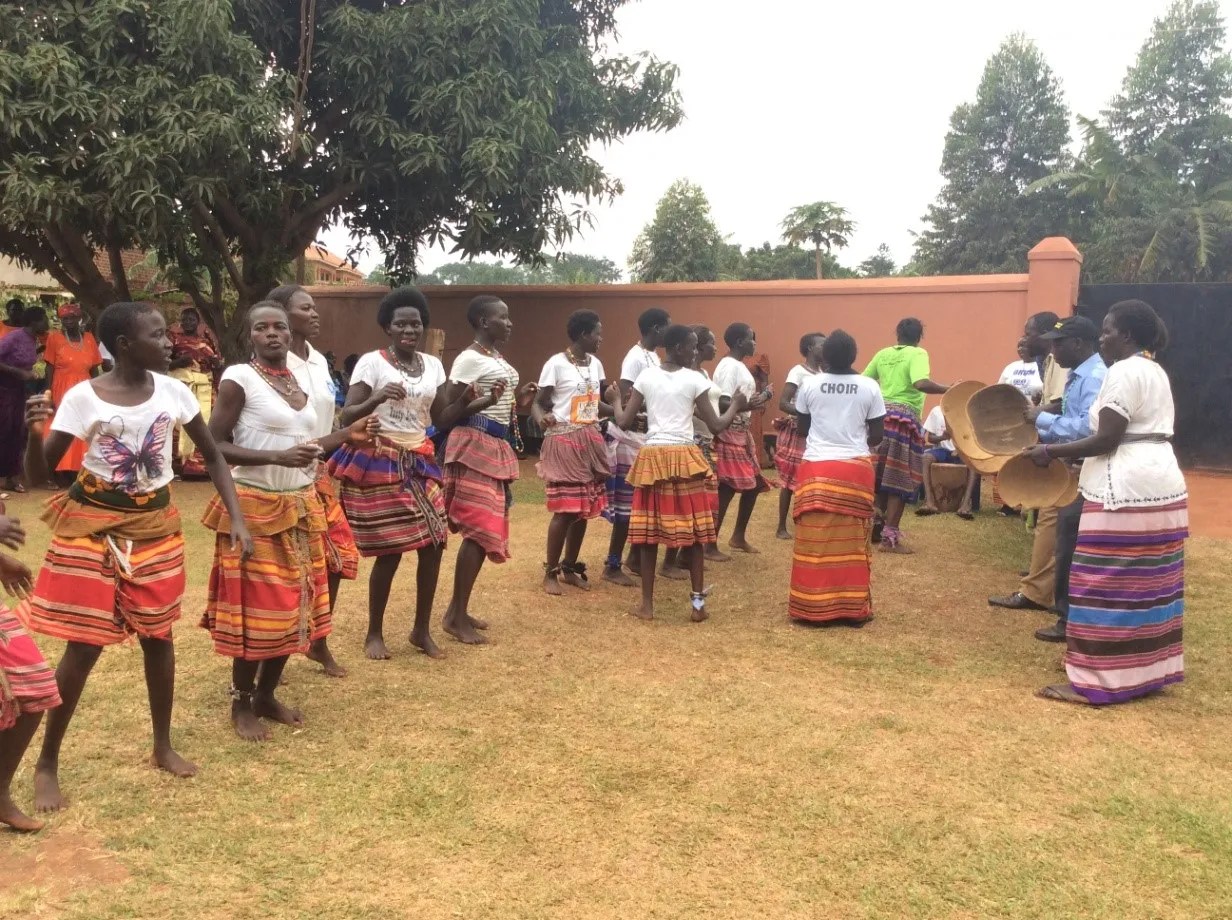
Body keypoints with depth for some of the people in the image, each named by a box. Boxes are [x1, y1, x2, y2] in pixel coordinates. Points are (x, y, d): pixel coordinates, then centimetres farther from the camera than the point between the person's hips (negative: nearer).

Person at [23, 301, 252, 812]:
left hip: (155, 525, 3)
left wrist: (237, 518, -5)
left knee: (158, 636, 12)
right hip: (93, 527, -3)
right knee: (84, 645, 1)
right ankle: (47, 763, 19)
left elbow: (212, 455, 5)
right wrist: (34, 432, -30)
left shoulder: (172, 391, -5)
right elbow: (38, 474, -9)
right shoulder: (83, 397, -13)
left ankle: (163, 746, 30)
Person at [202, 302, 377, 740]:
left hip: (301, 508, 7)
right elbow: (215, 445, -15)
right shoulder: (238, 378, -10)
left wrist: (347, 435, 3)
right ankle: (241, 704, 16)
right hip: (255, 508, -7)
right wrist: (279, 457, -25)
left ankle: (267, 694, 27)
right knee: (255, 607, -1)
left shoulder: (297, 378, 11)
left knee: (292, 605, 11)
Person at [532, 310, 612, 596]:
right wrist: (542, 419, -31)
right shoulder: (556, 364, -11)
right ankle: (550, 572, 7)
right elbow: (538, 403, -10)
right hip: (564, 441, -7)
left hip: (590, 441, 7)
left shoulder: (596, 364, 9)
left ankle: (569, 567, 23)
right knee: (565, 508, -7)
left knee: (585, 507, 9)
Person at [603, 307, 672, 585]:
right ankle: (612, 566, 3)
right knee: (628, 503, -5)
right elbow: (622, 400, -21)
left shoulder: (653, 357, 14)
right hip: (630, 437, -9)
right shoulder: (635, 357, -15)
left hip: (647, 437, 9)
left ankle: (635, 557, 25)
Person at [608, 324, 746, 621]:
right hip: (685, 458, -2)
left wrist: (615, 400, 22)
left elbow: (624, 422, 3)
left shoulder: (646, 376, 3)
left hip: (652, 457, 2)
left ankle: (647, 605, 12)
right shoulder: (695, 380, -3)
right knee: (693, 531, 7)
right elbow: (716, 427, -3)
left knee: (649, 530, 7)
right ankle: (698, 603, 11)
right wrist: (735, 406, 14)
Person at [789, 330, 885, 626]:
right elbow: (876, 435, 3)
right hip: (856, 469, 0)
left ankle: (813, 607, 10)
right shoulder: (870, 387, -2)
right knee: (853, 542, 7)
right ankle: (854, 608, 14)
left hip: (817, 468, 0)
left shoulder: (809, 384, -2)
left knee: (815, 541, 4)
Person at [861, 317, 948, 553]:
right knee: (899, 478, 0)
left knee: (880, 472, 18)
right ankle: (890, 537, 2)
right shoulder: (918, 354, -5)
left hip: (880, 414, 6)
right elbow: (921, 383, -22)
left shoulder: (883, 354, 11)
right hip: (904, 417, -6)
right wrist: (949, 390, -15)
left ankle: (877, 523, 26)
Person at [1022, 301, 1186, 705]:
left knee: (1107, 587, -6)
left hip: (1126, 491, -10)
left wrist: (1051, 451, -10)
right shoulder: (1155, 371, 18)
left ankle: (1094, 681, -2)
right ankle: (1147, 670, 22)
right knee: (1148, 585, 14)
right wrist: (1075, 454, 18)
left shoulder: (1123, 372, -14)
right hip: (1161, 486, 10)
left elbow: (1107, 439, -19)